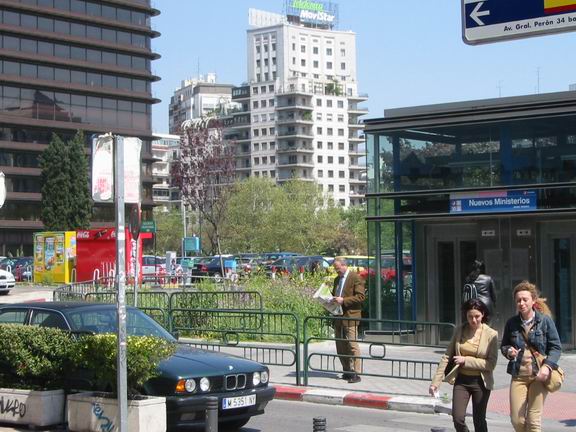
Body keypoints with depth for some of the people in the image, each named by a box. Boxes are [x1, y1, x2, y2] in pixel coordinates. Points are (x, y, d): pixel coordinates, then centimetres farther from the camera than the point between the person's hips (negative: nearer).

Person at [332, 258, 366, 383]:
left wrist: (343, 300, -19)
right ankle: (347, 371, 16)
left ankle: (355, 373, -7)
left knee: (352, 345, -9)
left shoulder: (355, 278, -7)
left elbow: (361, 296, -14)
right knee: (340, 346, 9)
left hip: (350, 317, -8)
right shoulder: (337, 279, 18)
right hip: (338, 317, 8)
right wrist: (332, 300, 6)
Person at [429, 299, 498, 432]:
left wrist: (466, 360, -16)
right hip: (461, 380, 2)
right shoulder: (459, 330, 1)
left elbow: (491, 364, -12)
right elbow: (447, 357, 4)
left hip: (480, 381, -2)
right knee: (458, 418, -8)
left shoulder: (491, 334, -9)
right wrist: (436, 382, 0)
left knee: (479, 421, 4)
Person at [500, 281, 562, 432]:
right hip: (518, 375, 3)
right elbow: (503, 345, 17)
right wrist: (508, 351, -7)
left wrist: (547, 366, -18)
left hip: (539, 375, -3)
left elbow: (556, 347, -2)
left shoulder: (545, 320, -4)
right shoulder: (512, 323, 4)